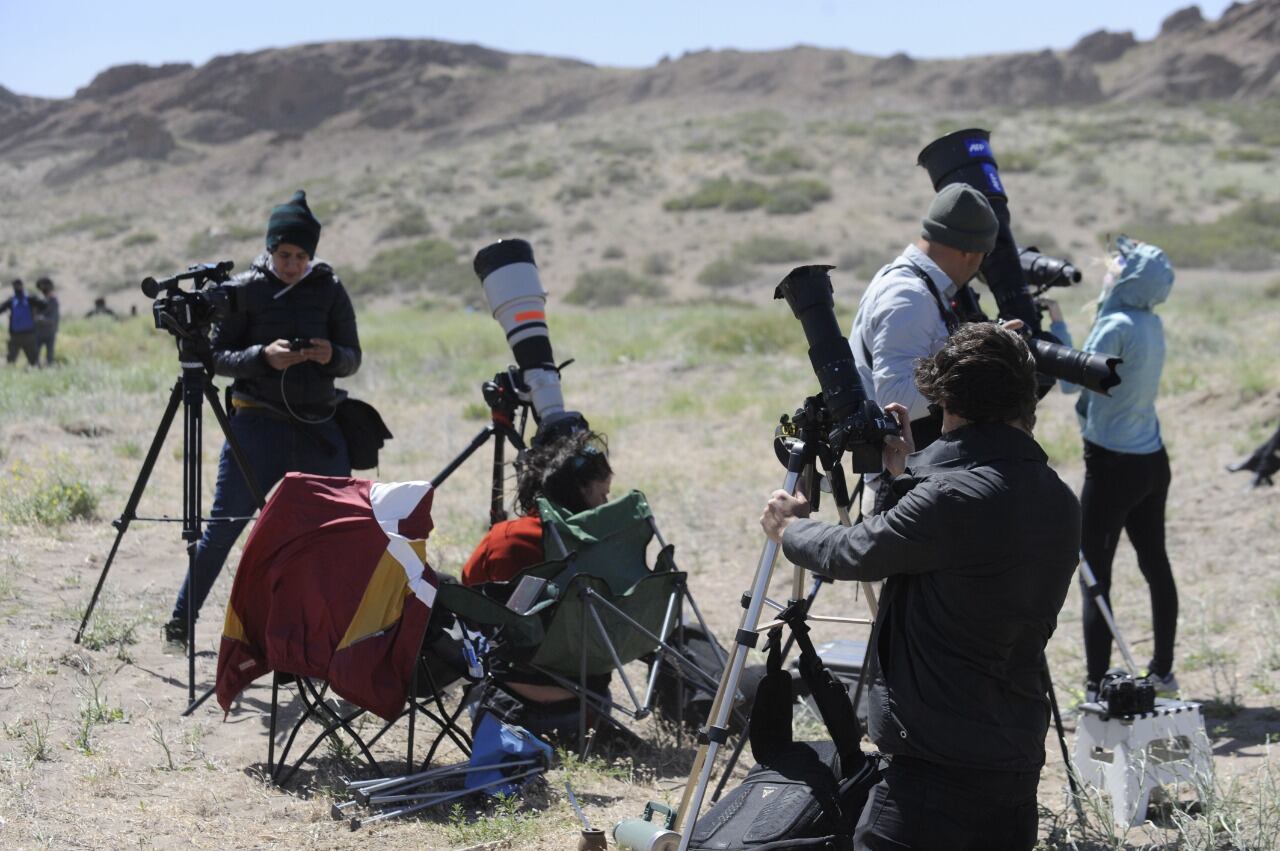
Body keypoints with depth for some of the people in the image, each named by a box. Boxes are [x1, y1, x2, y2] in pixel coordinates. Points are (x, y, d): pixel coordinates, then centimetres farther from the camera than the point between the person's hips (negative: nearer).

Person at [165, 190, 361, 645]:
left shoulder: (329, 289, 6)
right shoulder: (245, 288, 0)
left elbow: (353, 359, 8)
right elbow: (217, 355, -1)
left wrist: (332, 355, -15)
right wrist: (262, 357, -19)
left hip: (319, 425, 2)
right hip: (257, 423, -2)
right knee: (223, 526, -2)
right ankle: (181, 620, 10)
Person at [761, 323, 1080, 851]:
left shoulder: (955, 496, -19)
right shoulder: (1060, 503, 7)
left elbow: (849, 553, -4)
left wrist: (788, 527, 15)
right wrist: (903, 474, 24)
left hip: (939, 764, -8)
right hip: (1018, 761, 8)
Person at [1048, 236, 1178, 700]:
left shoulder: (1116, 325, -18)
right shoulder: (1151, 324, 7)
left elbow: (1071, 379, -16)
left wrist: (1056, 323, -9)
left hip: (1113, 466, -9)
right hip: (1152, 460, 9)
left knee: (1095, 574, -5)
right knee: (1154, 562, 16)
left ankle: (1097, 687, -6)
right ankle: (1162, 671, 25)